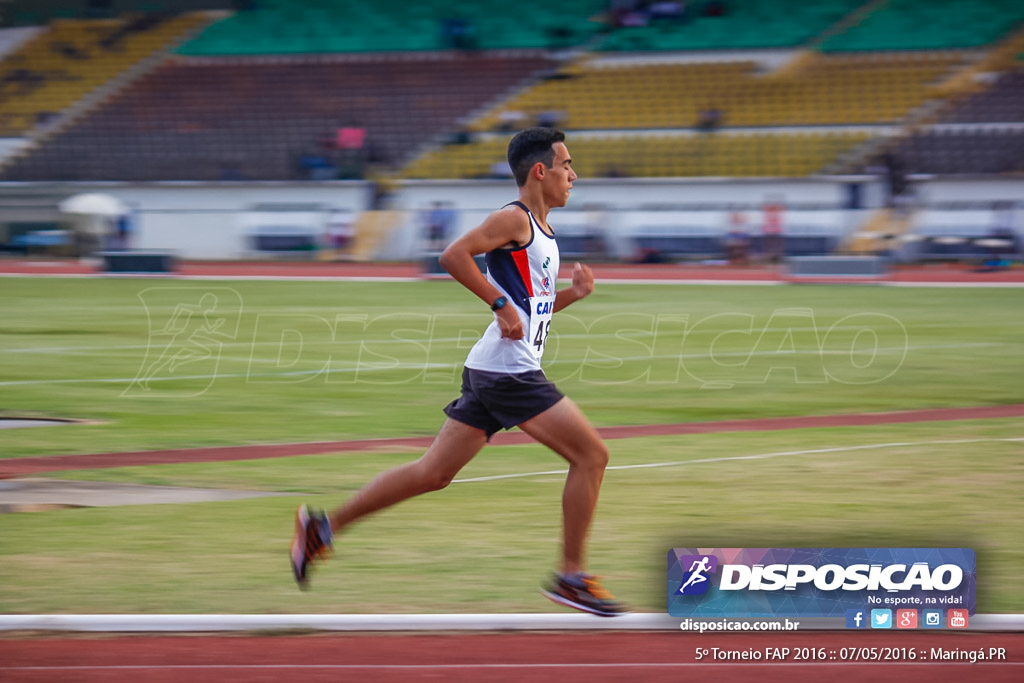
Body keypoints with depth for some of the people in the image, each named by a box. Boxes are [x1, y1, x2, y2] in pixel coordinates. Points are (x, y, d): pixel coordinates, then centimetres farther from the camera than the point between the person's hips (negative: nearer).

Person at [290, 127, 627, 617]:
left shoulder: (541, 231, 20)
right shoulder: (513, 219, -10)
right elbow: (453, 255, -21)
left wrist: (572, 293, 11)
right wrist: (500, 304, -20)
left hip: (492, 373, 10)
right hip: (507, 370, -10)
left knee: (433, 473, 9)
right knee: (591, 455, -6)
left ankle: (324, 525, 12)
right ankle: (571, 577, 0)